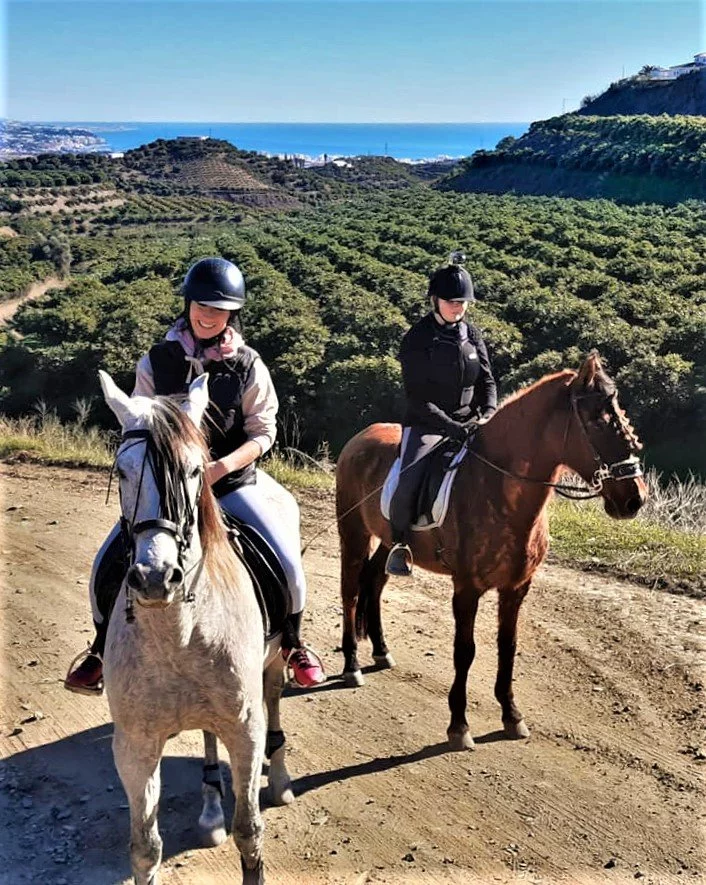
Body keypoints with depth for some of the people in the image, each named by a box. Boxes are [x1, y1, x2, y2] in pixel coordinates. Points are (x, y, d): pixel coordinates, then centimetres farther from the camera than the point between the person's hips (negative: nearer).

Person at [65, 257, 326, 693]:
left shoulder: (249, 366, -3)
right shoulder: (158, 361, -1)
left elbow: (263, 431, -4)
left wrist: (221, 467, -19)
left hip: (231, 481, -1)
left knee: (287, 559, -16)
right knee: (108, 561, -10)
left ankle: (292, 644, 12)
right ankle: (102, 650, 17)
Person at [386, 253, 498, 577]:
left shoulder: (472, 335, 9)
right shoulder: (418, 338, -6)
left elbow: (487, 381, 11)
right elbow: (418, 398, -12)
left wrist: (488, 414, -10)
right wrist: (451, 427, -21)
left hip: (469, 423, 5)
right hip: (427, 424, -5)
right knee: (408, 482, -27)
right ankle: (400, 542, -2)